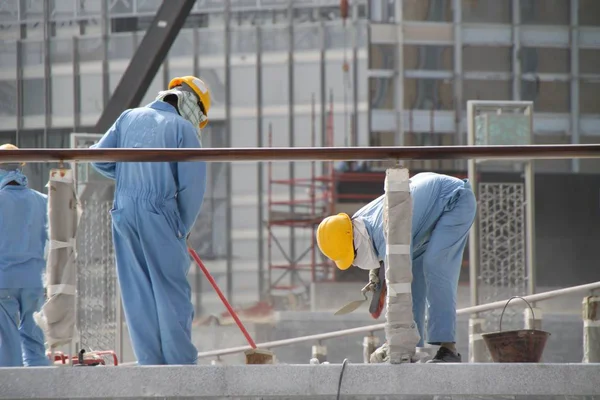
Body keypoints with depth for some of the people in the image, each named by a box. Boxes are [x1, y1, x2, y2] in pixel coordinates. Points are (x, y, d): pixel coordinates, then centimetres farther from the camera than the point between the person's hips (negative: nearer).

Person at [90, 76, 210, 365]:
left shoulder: (129, 118, 13)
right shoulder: (183, 129, -2)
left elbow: (99, 159, 11)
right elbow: (192, 186, -7)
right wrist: (182, 229, 4)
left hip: (124, 214, 5)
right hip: (159, 215, -5)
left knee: (138, 295, 7)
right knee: (172, 292, 0)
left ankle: (151, 364, 6)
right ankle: (181, 364, -1)